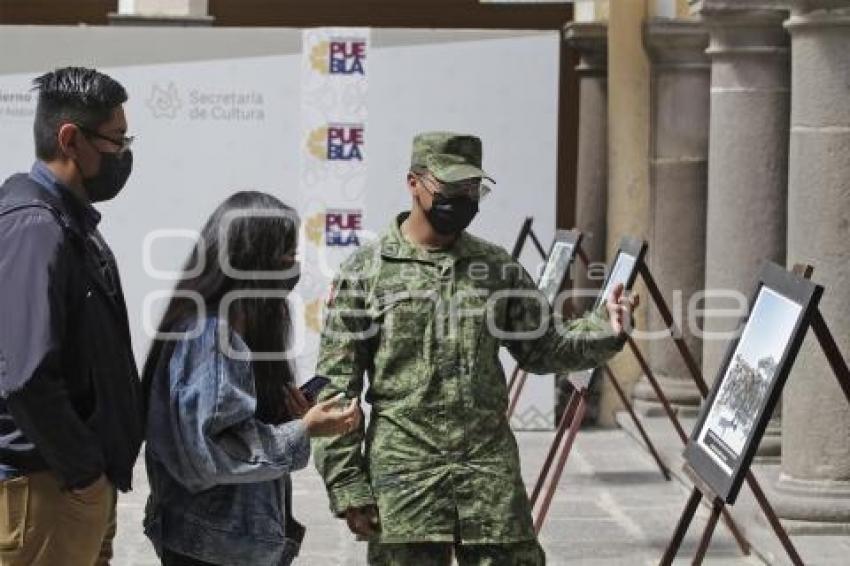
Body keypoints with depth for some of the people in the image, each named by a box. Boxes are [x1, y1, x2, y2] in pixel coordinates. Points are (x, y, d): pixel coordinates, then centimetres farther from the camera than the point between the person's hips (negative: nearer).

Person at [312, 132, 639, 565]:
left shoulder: (498, 267, 11)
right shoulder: (365, 271, 0)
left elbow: (543, 348, 16)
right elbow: (335, 388, -1)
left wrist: (604, 331, -3)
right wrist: (347, 487, -7)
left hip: (492, 467, 3)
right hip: (403, 474, -3)